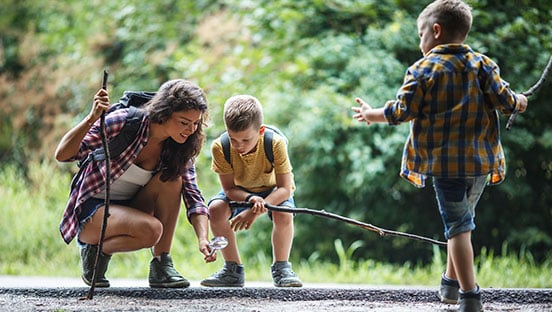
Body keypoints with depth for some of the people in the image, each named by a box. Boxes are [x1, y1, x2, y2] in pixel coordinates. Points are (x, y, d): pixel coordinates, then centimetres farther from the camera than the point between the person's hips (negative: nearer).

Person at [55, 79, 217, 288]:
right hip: (90, 210, -5)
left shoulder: (178, 149, -5)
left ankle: (162, 264, -14)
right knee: (151, 229, -33)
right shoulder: (124, 122, -22)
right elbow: (62, 155, -25)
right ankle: (96, 251, -5)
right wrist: (92, 118, -42)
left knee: (172, 179, -22)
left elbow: (193, 196, -11)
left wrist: (203, 239, -29)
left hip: (129, 210, 6)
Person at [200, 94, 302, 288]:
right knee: (216, 209, -26)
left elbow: (284, 188, -32)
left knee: (284, 214, -33)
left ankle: (281, 267, -9)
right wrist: (251, 199, -43)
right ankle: (233, 269, -11)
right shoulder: (220, 148, -28)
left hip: (273, 191, -2)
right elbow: (229, 188, -21)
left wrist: (254, 212, -43)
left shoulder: (276, 143, -33)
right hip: (240, 192, 2)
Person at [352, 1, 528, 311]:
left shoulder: (423, 69, -5)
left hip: (445, 161, -4)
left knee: (457, 225, -3)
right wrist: (518, 103, 21)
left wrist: (372, 115, 11)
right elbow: (504, 99, -2)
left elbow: (403, 111, -6)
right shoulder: (483, 64, 4)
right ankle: (451, 284, 30)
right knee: (463, 219, 21)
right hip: (482, 159, 4)